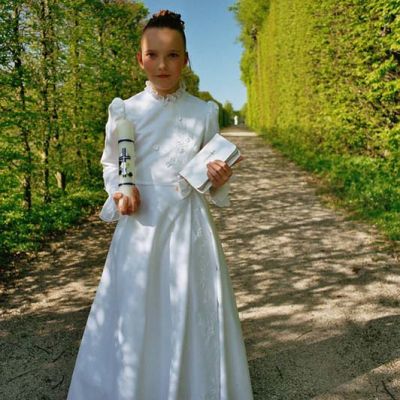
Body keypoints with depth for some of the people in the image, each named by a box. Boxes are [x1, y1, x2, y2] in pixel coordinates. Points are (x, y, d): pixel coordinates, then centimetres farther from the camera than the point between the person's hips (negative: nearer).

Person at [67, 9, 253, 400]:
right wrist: (118, 192, -7)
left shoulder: (204, 112, 0)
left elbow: (213, 172, 9)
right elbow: (110, 163, 12)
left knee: (191, 315, 9)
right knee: (134, 317, 8)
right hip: (140, 225, 0)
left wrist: (219, 180, -13)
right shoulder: (123, 110, 0)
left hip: (188, 225, 0)